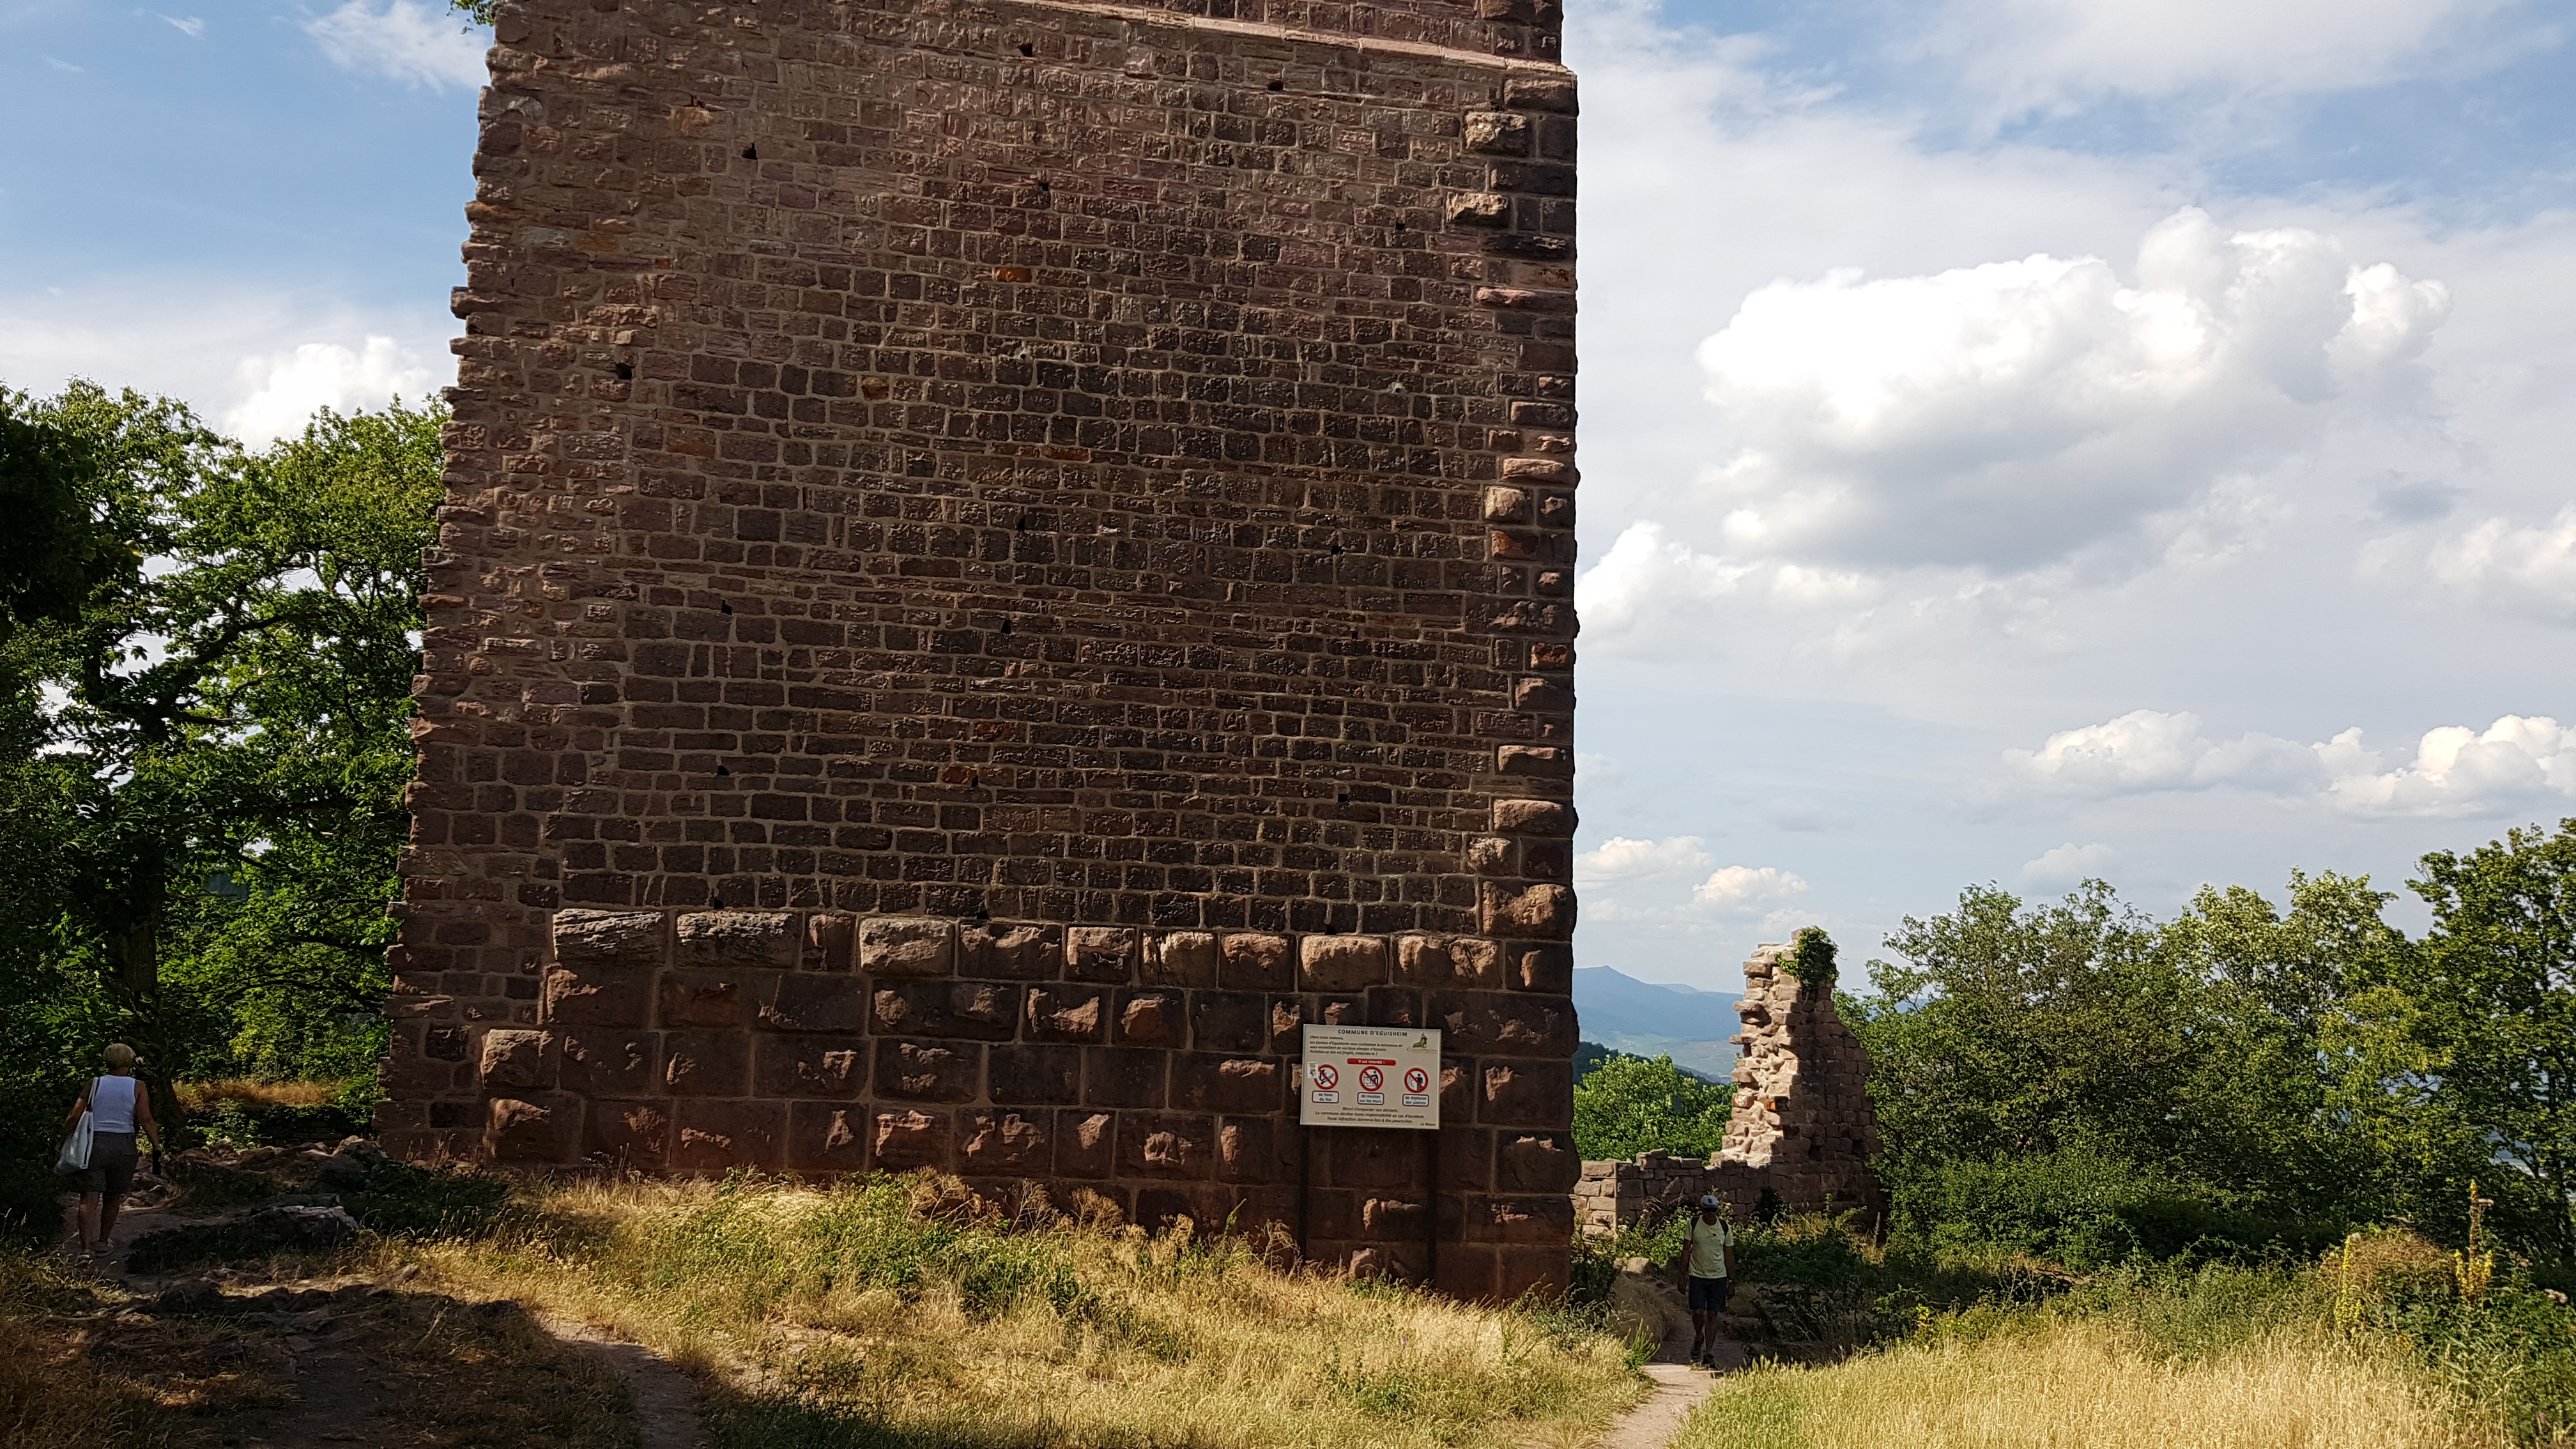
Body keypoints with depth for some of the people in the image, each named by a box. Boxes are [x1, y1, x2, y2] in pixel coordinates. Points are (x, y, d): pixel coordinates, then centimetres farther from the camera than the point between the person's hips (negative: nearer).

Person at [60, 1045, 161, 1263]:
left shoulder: (94, 1084, 2)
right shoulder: (137, 1088, -1)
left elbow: (75, 1116, -3)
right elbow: (145, 1120, -9)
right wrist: (157, 1147, -5)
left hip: (94, 1144, 0)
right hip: (123, 1146, 0)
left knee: (89, 1199, -2)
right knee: (112, 1198, 16)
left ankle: (86, 1246, -14)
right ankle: (102, 1242, 27)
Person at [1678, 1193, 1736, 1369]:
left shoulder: (1725, 1228, 1)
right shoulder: (1693, 1224, -3)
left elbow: (1729, 1256, 8)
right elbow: (1686, 1251, 3)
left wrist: (1732, 1281, 8)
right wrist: (1683, 1275, -2)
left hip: (1718, 1277, 1)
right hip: (1697, 1275, -1)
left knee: (1712, 1315, 1)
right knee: (1698, 1312, -9)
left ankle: (1709, 1354, 8)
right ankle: (1698, 1338, 22)